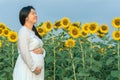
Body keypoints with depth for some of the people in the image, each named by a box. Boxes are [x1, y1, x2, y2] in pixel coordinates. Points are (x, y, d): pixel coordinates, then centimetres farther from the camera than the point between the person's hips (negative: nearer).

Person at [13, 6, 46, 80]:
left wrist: (41, 51, -4)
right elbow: (24, 52, -19)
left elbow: (40, 48, 19)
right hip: (27, 69, -9)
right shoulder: (23, 31, -11)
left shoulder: (34, 32, 15)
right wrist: (34, 68, -17)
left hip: (38, 69, 9)